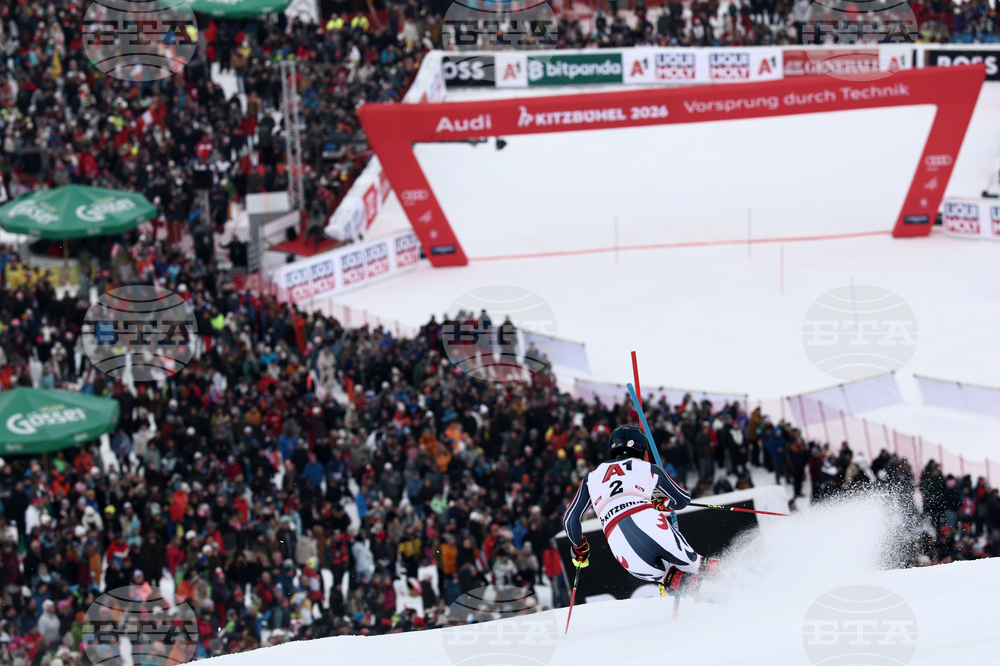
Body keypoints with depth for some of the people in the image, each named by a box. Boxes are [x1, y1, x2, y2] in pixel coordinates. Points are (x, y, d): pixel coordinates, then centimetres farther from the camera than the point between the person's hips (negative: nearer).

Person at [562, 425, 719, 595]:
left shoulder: (592, 478, 28)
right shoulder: (648, 469, 24)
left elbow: (570, 520, 27)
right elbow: (683, 499, 32)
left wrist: (579, 549, 44)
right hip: (649, 523, -1)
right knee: (692, 564, 17)